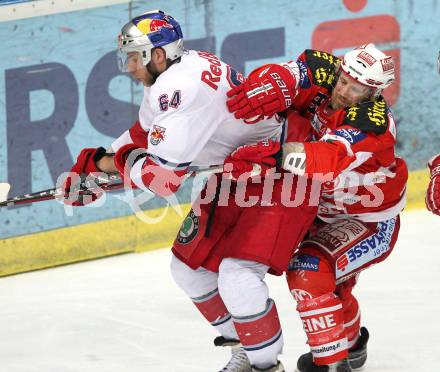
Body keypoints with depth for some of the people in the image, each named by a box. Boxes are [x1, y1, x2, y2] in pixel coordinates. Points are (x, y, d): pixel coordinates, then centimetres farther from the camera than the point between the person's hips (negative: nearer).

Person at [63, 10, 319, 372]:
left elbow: (164, 176, -30)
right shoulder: (170, 77, 4)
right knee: (190, 265, 14)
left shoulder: (182, 87, -29)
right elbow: (145, 133, 25)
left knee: (237, 275, -21)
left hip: (280, 175, -11)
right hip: (233, 178, 11)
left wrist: (119, 162, -11)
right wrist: (97, 162, 18)